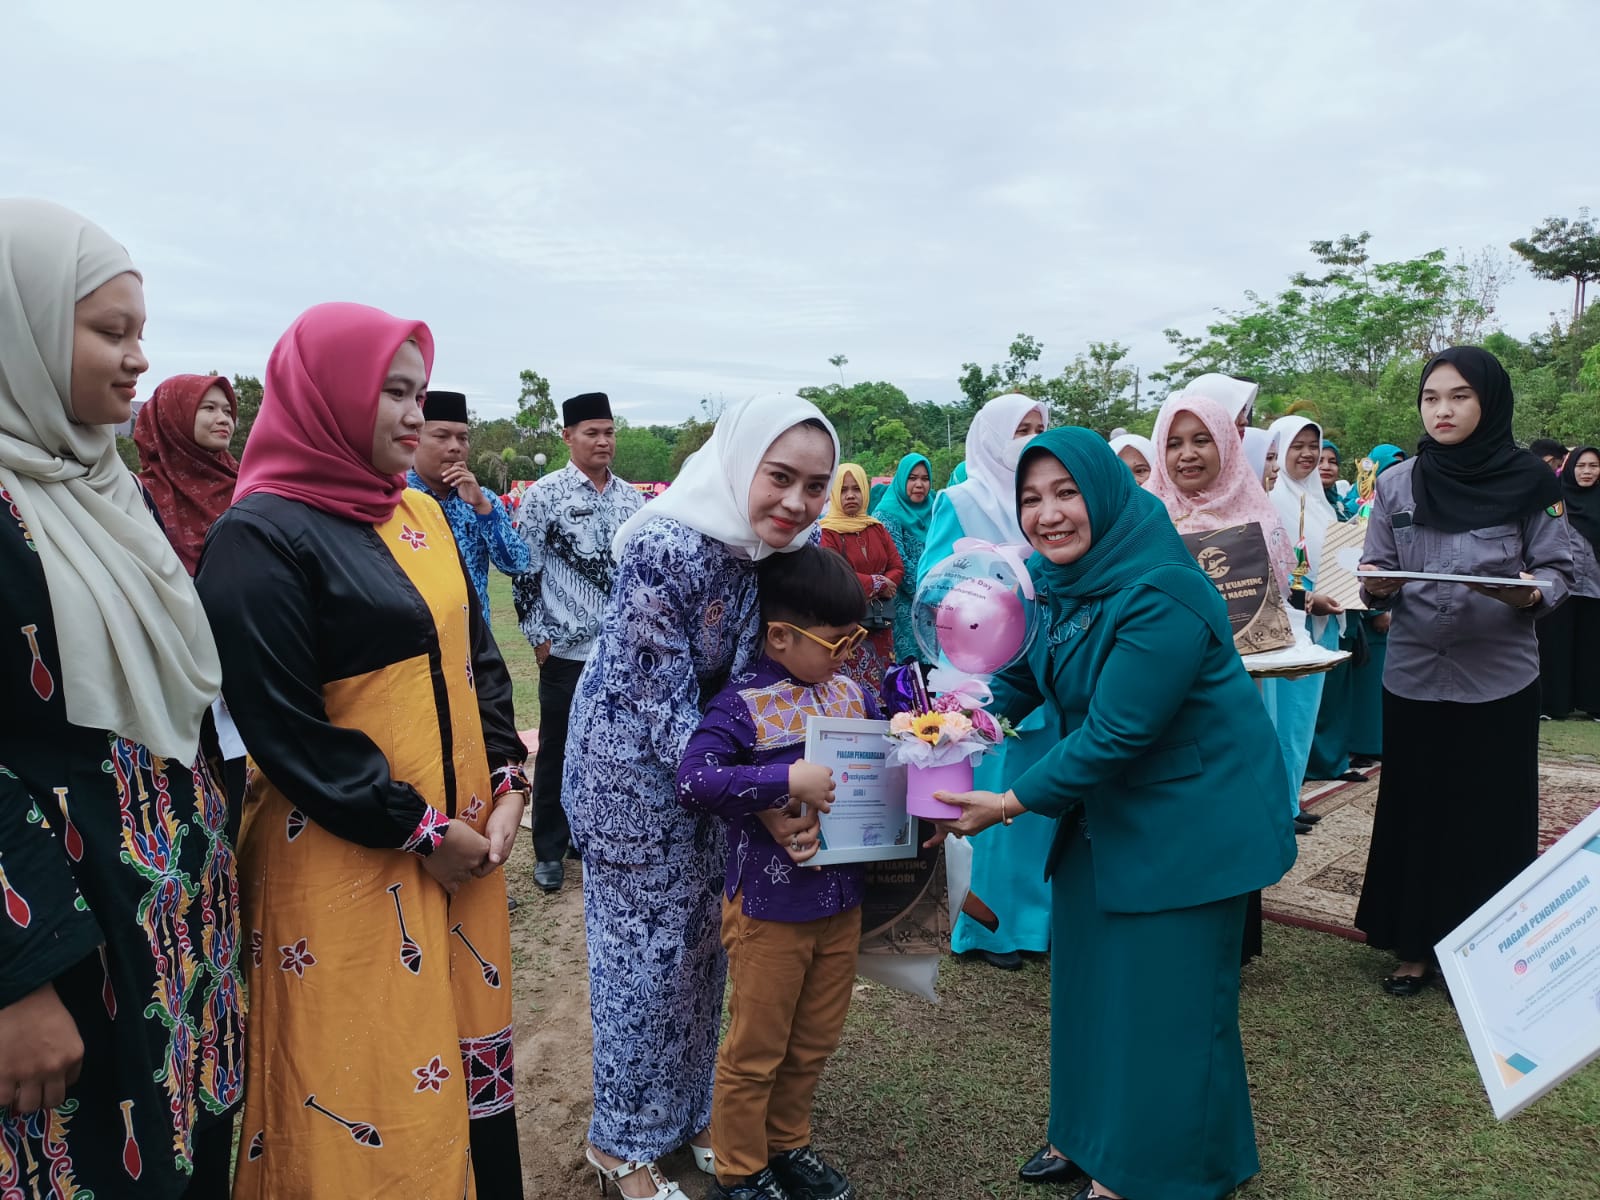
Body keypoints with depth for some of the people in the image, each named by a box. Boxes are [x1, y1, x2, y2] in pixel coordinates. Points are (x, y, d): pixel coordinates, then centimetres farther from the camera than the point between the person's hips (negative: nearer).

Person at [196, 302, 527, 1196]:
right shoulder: (260, 536, -12)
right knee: (367, 1072, 5)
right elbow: (284, 727, -16)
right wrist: (420, 832, -14)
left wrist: (507, 783, 0)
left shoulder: (422, 514, 9)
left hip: (463, 839, 7)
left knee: (465, 1042, 17)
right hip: (348, 863, -6)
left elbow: (478, 656, 13)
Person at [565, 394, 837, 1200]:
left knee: (703, 946, 17)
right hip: (633, 770, -6)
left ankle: (689, 1112, 40)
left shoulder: (789, 548, -8)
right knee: (641, 956, 7)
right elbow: (662, 705, -25)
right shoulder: (665, 549, -29)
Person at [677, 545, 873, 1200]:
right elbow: (692, 781, -29)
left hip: (841, 903, 6)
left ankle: (787, 1144, 45)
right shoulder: (743, 704, -18)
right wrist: (789, 782, -33)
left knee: (813, 1044, 22)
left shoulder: (853, 693, 2)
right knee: (755, 1049, 12)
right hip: (769, 909, -6)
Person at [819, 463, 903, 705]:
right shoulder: (826, 532, -4)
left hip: (881, 622, 6)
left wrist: (864, 586, -10)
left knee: (885, 685, 5)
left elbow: (898, 569, 8)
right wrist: (877, 583, -10)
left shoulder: (877, 528, 14)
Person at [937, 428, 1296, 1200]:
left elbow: (1115, 733, -28)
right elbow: (1022, 671, 7)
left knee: (1164, 1000, 5)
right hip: (1106, 809, 8)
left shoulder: (1161, 598, -28)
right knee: (1088, 976, 18)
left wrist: (1012, 803, -21)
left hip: (1192, 819, -8)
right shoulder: (1053, 577, -4)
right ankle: (1091, 1134, 39)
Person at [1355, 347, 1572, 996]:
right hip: (1415, 674, 2)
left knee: (1493, 818, 6)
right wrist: (1377, 586, -16)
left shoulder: (1528, 481, -2)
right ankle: (1415, 945, 22)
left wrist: (1530, 594, -22)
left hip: (1499, 678, -1)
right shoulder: (1396, 484, 3)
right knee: (1414, 813, 7)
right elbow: (1376, 576, 6)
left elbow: (1558, 570, -1)